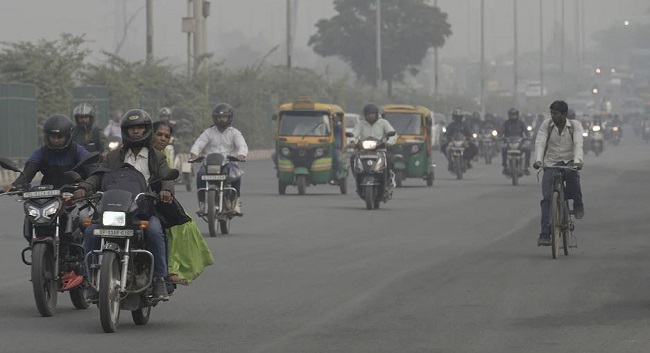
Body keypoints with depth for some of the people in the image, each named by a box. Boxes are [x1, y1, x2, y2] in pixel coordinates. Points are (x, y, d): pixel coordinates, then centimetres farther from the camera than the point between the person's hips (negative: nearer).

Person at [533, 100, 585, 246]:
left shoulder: (575, 126, -4)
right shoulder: (547, 125, -1)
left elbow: (578, 144, -19)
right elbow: (540, 142, -13)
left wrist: (577, 160, -39)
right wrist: (538, 160, -32)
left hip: (569, 162, -1)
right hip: (551, 164, 1)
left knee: (571, 172, -38)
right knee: (547, 197, -15)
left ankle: (578, 205, -17)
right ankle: (545, 234, -16)